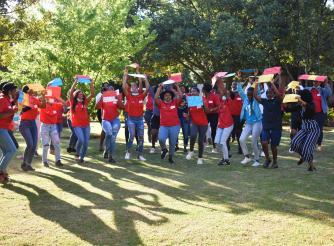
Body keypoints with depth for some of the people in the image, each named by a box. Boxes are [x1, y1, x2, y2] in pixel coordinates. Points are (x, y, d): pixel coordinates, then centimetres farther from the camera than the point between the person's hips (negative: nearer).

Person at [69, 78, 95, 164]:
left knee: (86, 142, -2)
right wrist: (75, 82, -16)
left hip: (86, 125, 4)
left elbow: (92, 94, 3)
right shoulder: (73, 102, 4)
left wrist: (91, 84, -8)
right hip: (77, 125, -4)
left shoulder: (85, 102, 11)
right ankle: (78, 153, 7)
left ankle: (82, 157, 15)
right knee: (81, 139, -21)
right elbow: (71, 93, -10)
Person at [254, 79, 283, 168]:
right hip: (265, 126, 2)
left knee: (273, 146, 4)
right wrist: (257, 84, -6)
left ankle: (275, 162, 25)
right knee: (264, 143, -16)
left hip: (276, 127, -2)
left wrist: (272, 84, -20)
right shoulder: (264, 101, 8)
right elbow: (255, 95, -2)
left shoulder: (277, 101, -1)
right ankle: (267, 158, 7)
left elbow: (279, 94, -22)